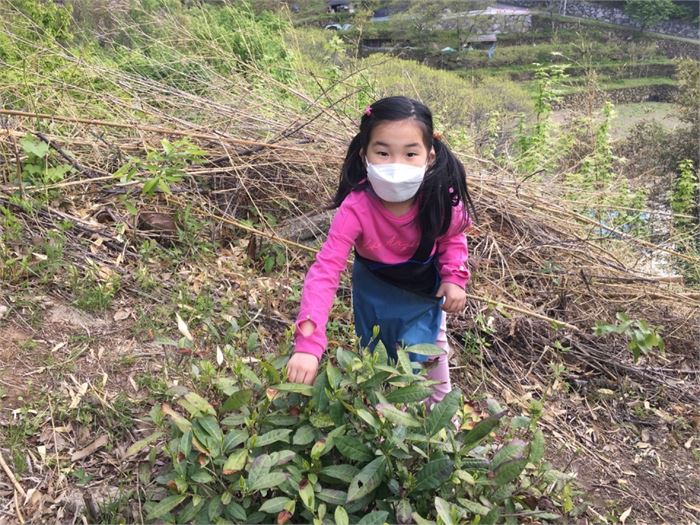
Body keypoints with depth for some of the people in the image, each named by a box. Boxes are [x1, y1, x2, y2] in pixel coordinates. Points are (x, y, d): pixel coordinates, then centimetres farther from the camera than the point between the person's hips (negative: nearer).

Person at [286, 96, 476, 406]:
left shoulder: (441, 197, -32)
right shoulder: (355, 209, -40)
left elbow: (452, 238, -8)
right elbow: (325, 271, -44)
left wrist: (454, 278, -25)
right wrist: (307, 343, -53)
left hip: (425, 283, 1)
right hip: (375, 285, -1)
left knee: (428, 345, 15)